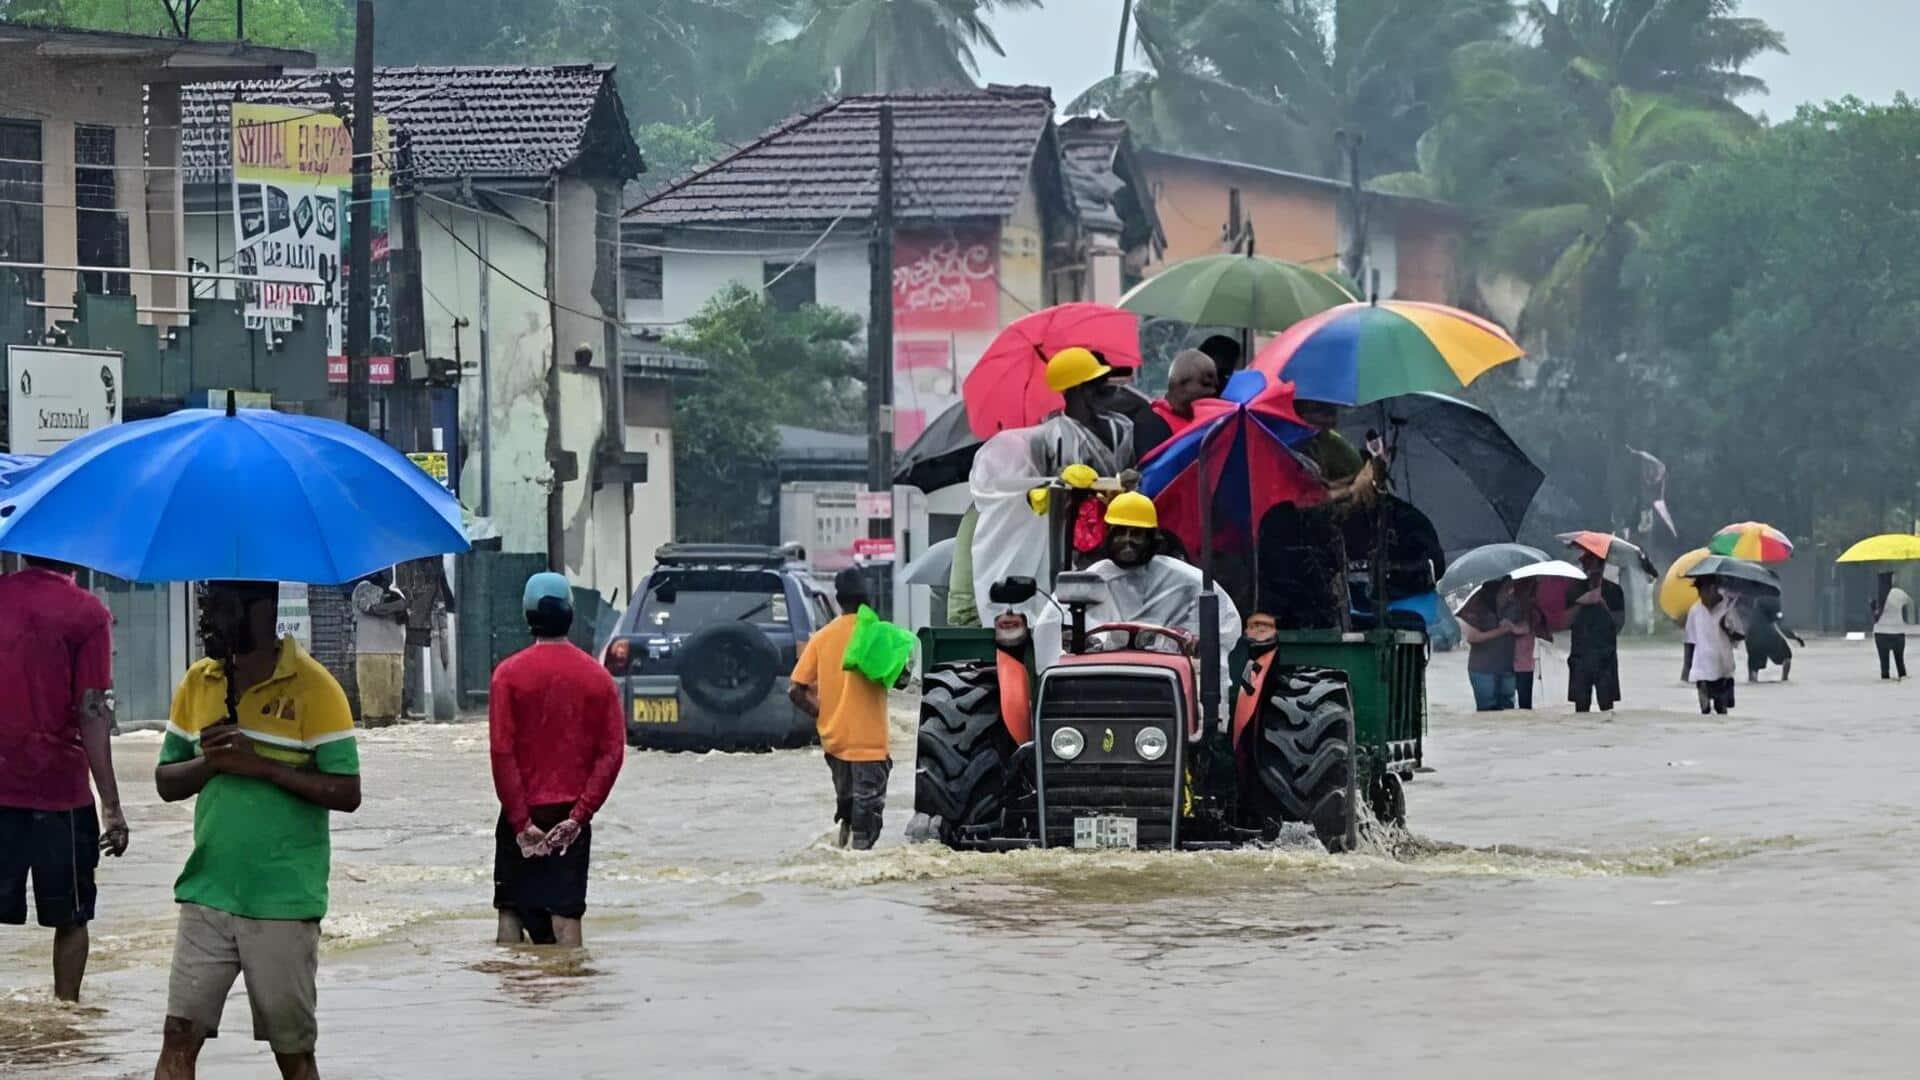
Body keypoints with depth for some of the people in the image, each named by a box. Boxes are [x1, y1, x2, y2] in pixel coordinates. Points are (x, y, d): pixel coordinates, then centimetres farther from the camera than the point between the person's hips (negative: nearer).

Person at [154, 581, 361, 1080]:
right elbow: (166, 781, 11)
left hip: (284, 903, -4)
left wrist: (261, 765, -19)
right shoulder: (198, 682, 8)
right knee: (179, 1037, -3)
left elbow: (346, 793, -11)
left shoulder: (312, 687, -8)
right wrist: (210, 761, -10)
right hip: (206, 894, 4)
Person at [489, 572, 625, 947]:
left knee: (512, 910, 8)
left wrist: (521, 821, -10)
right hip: (572, 815, 2)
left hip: (523, 816, -2)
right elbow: (612, 752, -4)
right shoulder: (597, 676, 2)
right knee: (566, 913, 1)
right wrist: (579, 815, -6)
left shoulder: (509, 673, -6)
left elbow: (502, 752, -12)